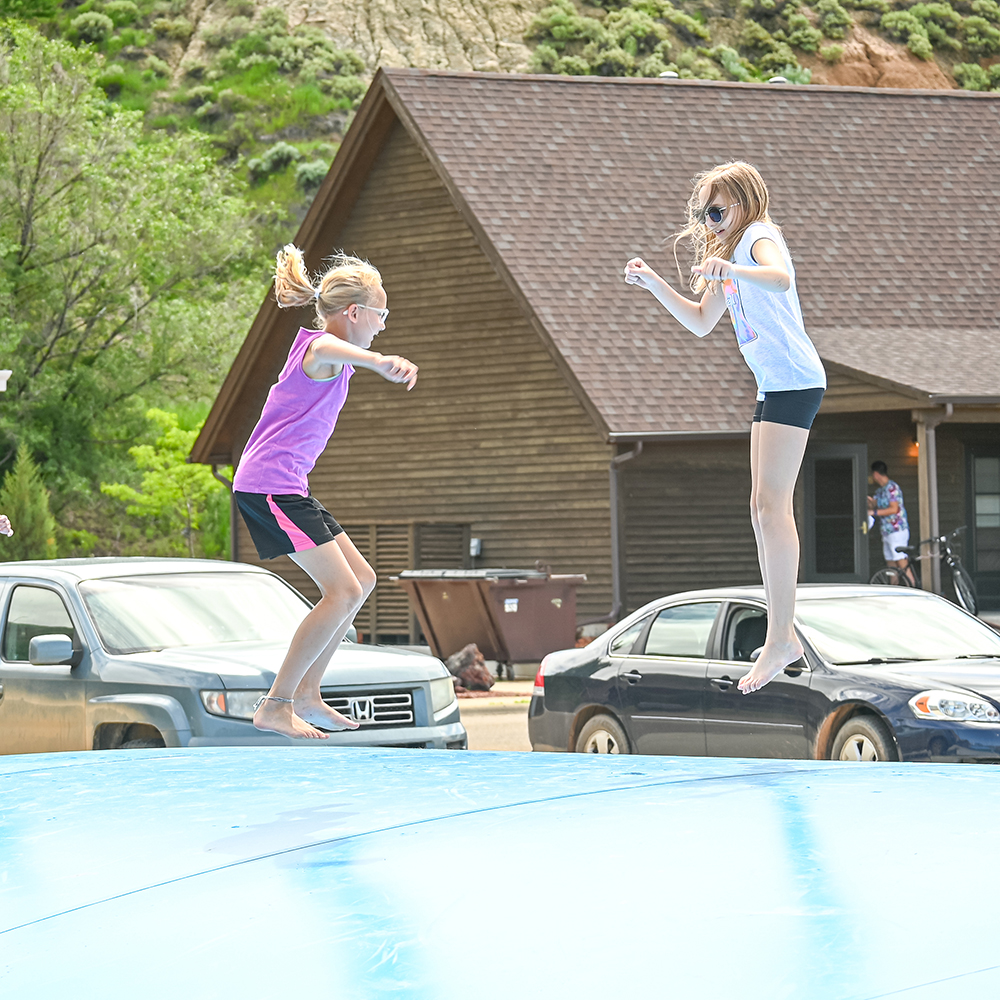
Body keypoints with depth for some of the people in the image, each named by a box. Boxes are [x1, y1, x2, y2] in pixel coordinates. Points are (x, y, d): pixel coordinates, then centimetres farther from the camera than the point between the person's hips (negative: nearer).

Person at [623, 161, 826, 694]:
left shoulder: (760, 236, -5)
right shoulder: (732, 253, 25)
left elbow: (781, 276, -28)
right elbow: (701, 323, 29)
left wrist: (728, 270, -43)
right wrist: (653, 283, 19)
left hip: (793, 379, -10)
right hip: (774, 386, 10)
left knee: (769, 504, -15)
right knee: (766, 508, 8)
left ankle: (780, 637, -17)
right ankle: (782, 634, 10)